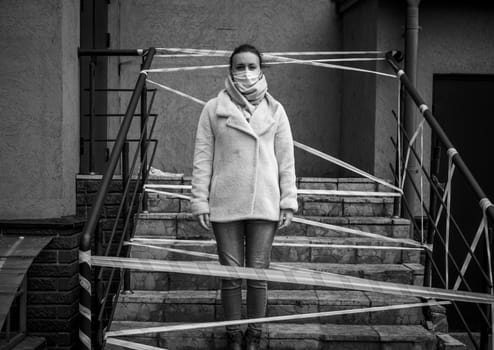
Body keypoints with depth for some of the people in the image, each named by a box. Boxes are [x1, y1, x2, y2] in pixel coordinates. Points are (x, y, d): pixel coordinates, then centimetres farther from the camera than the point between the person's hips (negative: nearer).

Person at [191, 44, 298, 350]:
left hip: (264, 204, 1)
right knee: (231, 274, 5)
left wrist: (289, 201, 1)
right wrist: (200, 201, -3)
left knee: (258, 273, 4)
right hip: (225, 205, 0)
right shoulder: (214, 109, 3)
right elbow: (202, 158, 2)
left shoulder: (274, 109, 6)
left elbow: (286, 159, 6)